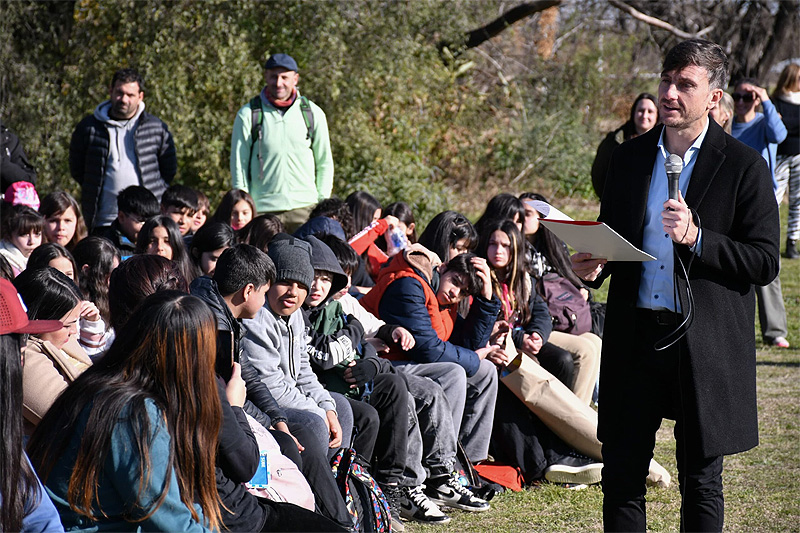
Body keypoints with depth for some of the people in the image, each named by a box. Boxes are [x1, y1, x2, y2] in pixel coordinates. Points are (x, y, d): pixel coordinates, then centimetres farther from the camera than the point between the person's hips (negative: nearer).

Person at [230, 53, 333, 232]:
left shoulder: (313, 113, 8)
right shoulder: (247, 115, 3)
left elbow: (325, 163, 13)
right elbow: (238, 164, 6)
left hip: (305, 207, 1)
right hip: (262, 209, -1)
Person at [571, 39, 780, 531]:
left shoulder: (745, 166, -4)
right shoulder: (630, 157, 9)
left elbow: (765, 263, -7)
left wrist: (696, 238, -20)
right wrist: (594, 265, -4)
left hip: (705, 343, -3)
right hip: (635, 336, 4)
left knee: (701, 481, 7)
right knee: (621, 473, 5)